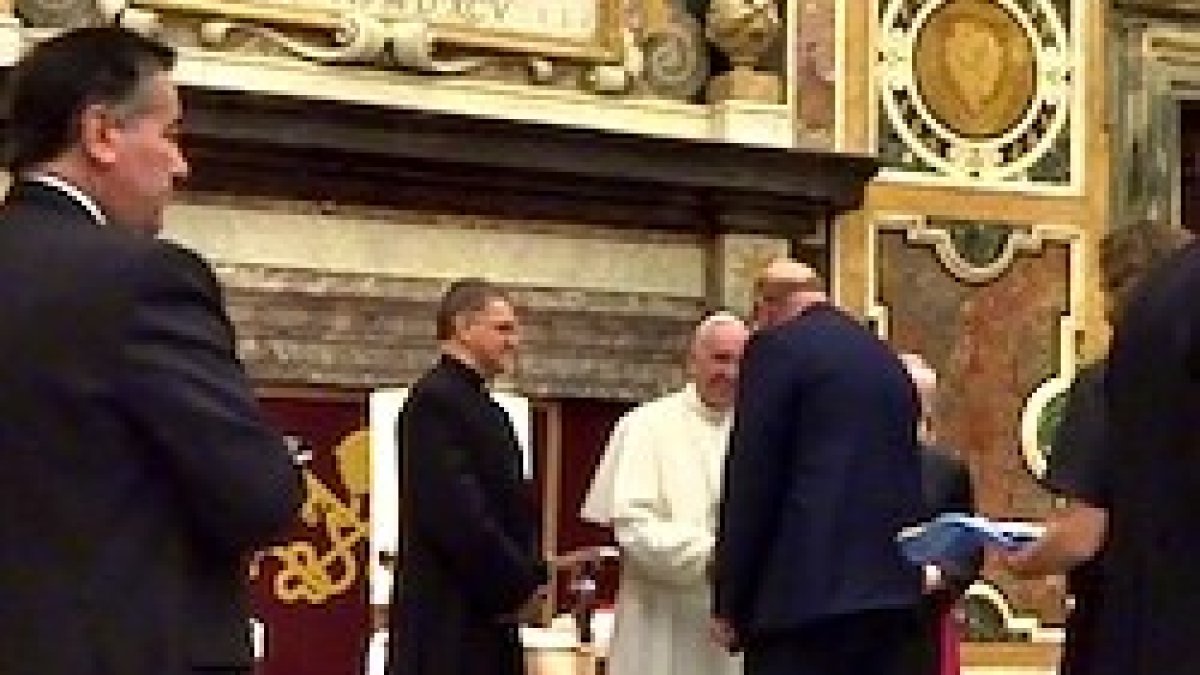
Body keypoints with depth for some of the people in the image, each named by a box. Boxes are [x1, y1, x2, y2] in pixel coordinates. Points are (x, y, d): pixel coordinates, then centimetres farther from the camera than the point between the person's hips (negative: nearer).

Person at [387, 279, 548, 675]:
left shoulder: (484, 408, 19)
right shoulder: (435, 399, -12)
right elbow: (453, 513, -20)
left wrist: (529, 577, 4)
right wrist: (520, 584, -13)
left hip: (488, 615, 10)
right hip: (449, 618, -10)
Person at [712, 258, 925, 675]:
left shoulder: (776, 349, -2)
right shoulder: (887, 359, 18)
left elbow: (752, 483, -6)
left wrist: (729, 604, -1)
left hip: (803, 598, -7)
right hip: (891, 595, 7)